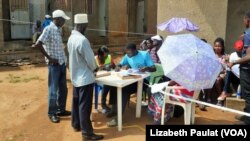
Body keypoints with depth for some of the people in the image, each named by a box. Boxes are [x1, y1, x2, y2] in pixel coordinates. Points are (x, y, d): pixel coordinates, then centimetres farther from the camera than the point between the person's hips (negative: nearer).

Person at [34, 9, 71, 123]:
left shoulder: (58, 30, 10)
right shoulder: (48, 29, -15)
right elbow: (38, 44, -23)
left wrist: (64, 59, 9)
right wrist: (49, 58, -18)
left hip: (62, 63, 8)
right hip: (54, 65, -8)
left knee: (63, 89, 15)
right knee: (53, 90, 1)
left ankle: (61, 110, 29)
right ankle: (52, 113, 14)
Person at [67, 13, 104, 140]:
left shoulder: (71, 38, 5)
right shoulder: (82, 40, -24)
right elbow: (90, 59, -19)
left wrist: (91, 68, 14)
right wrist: (95, 68, 2)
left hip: (75, 76, 9)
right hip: (85, 77, -9)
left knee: (76, 101, 19)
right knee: (84, 105, -3)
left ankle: (76, 125, 33)